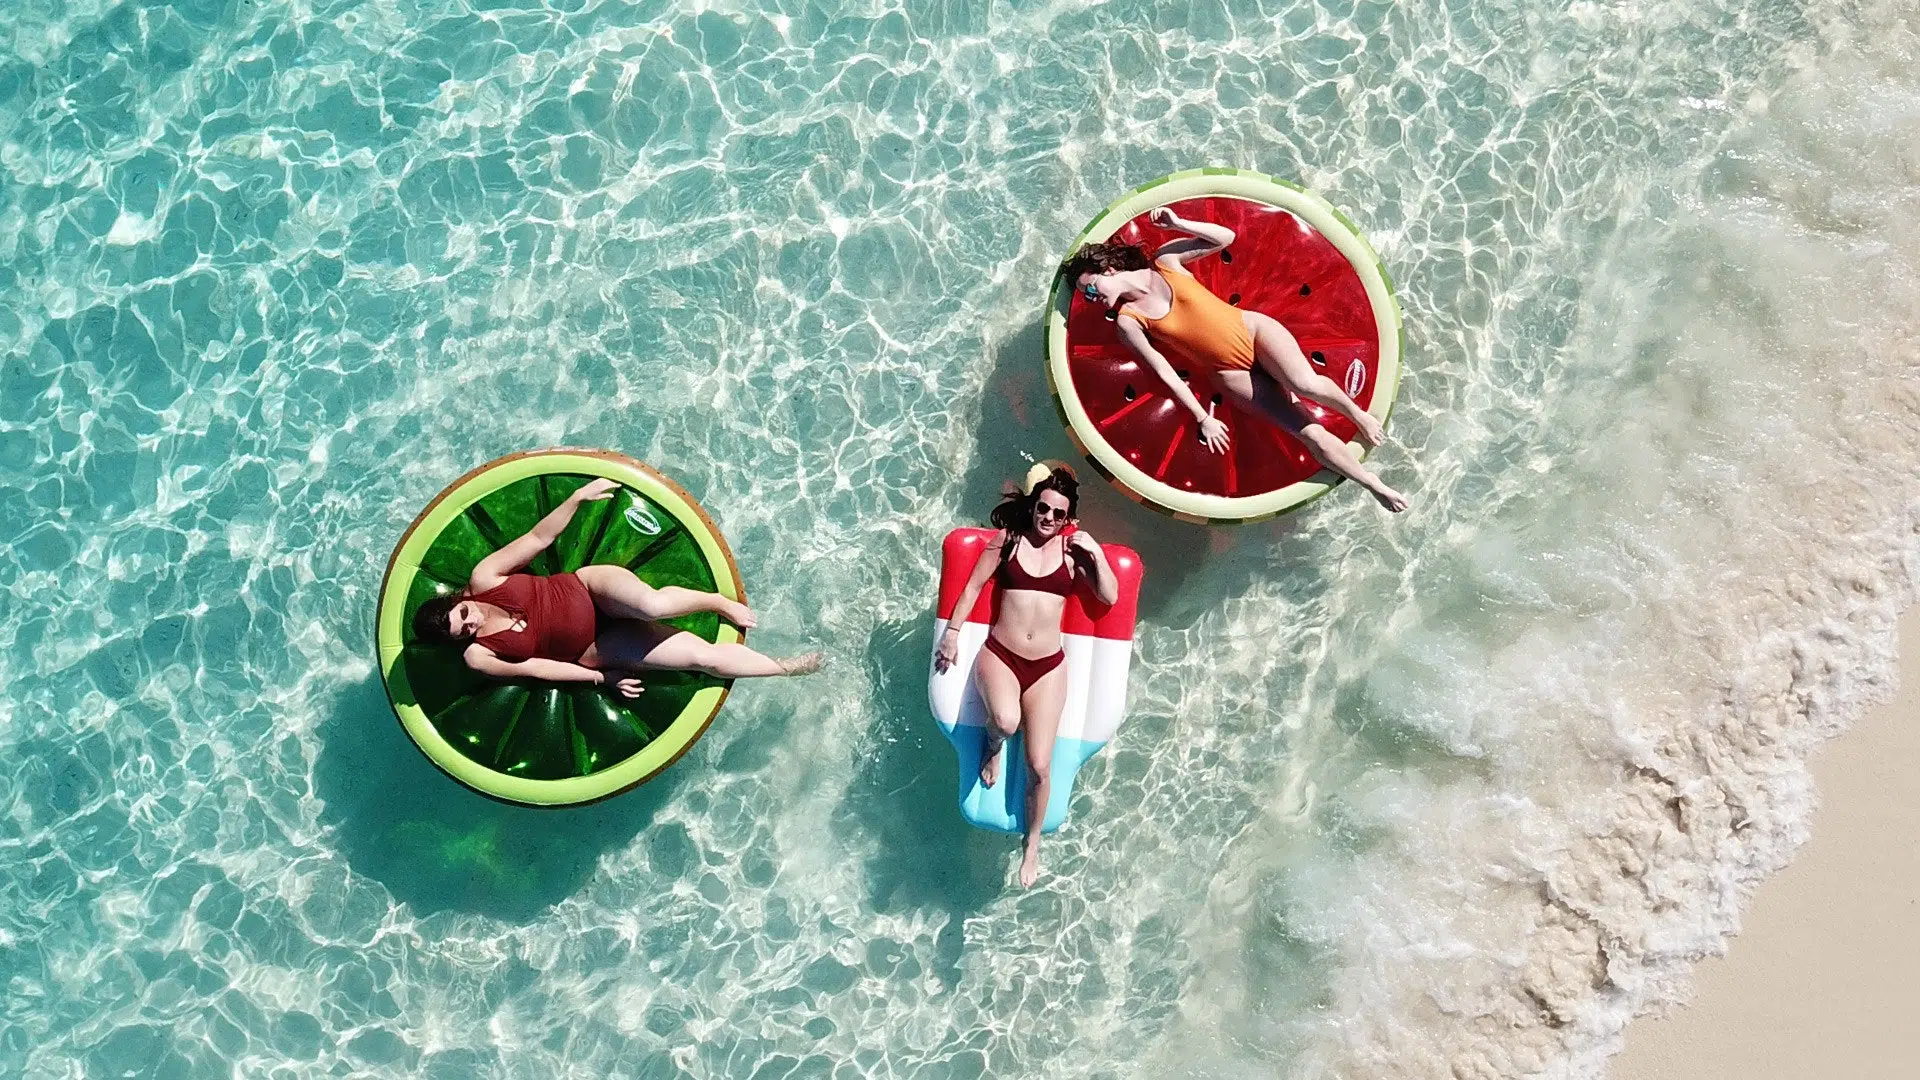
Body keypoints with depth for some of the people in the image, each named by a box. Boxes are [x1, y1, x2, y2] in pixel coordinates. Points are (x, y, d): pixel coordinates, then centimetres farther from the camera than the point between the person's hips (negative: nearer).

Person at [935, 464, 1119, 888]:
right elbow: (973, 586, 7)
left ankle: (1033, 842, 18)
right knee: (1006, 720, -36)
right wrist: (952, 633, 3)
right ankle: (993, 746, 3)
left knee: (1039, 765, -7)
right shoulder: (1008, 539, 3)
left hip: (1048, 666, 1)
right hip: (999, 656, -1)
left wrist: (1095, 555, -7)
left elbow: (1110, 597, 3)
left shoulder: (1073, 549, 5)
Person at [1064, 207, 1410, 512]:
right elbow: (1164, 372, -7)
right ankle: (1375, 486, -1)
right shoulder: (1128, 321, -4)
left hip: (1253, 329, 1)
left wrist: (1177, 224, -12)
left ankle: (1358, 414, 3)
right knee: (1309, 432, -13)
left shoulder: (1166, 261, 0)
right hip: (1231, 373, 0)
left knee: (1306, 385, -28)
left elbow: (1226, 237, 1)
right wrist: (1202, 418, -11)